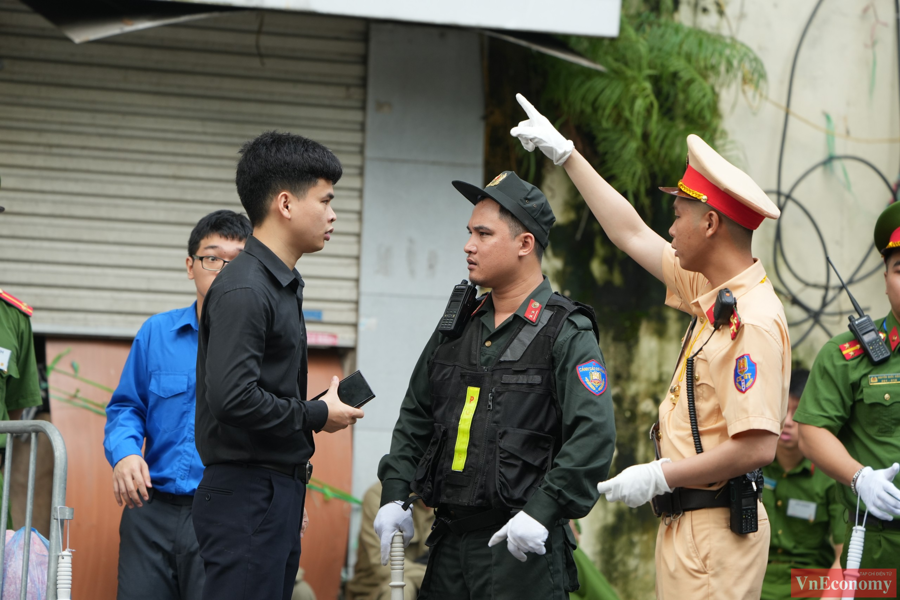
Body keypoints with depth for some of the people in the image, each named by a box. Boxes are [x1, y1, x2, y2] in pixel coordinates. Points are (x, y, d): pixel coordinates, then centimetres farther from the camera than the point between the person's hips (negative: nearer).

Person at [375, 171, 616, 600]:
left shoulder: (566, 333, -6)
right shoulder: (459, 326, 15)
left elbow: (593, 435, -15)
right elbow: (416, 416, 22)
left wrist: (542, 511, -22)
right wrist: (394, 495, 10)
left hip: (524, 547, -6)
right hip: (450, 540, 6)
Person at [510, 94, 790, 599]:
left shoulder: (753, 321, -19)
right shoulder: (712, 294, 10)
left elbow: (757, 446, -26)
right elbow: (631, 233, 23)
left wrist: (659, 476, -16)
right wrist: (566, 153, 26)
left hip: (716, 533, -10)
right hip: (685, 523, 10)